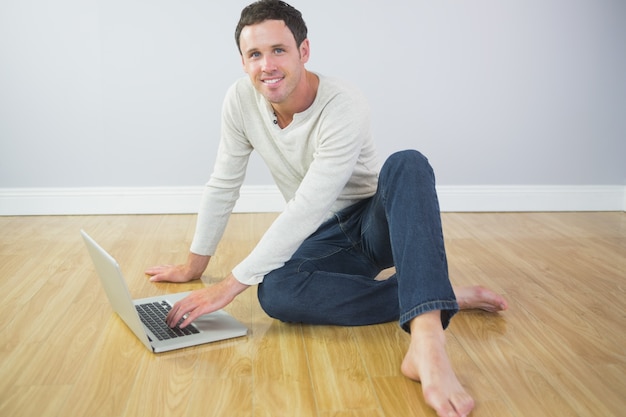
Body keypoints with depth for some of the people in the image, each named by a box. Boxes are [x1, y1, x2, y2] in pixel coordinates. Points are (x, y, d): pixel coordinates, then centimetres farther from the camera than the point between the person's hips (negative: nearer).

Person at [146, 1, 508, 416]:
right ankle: (444, 295, -23)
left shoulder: (344, 106, -26)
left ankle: (427, 342, -52)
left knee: (407, 165, -37)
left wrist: (229, 286, -30)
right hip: (324, 240, 4)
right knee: (274, 292, -30)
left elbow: (305, 211, -30)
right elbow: (222, 187, 0)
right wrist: (195, 265, 7)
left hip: (377, 225, -3)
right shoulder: (242, 99, -10)